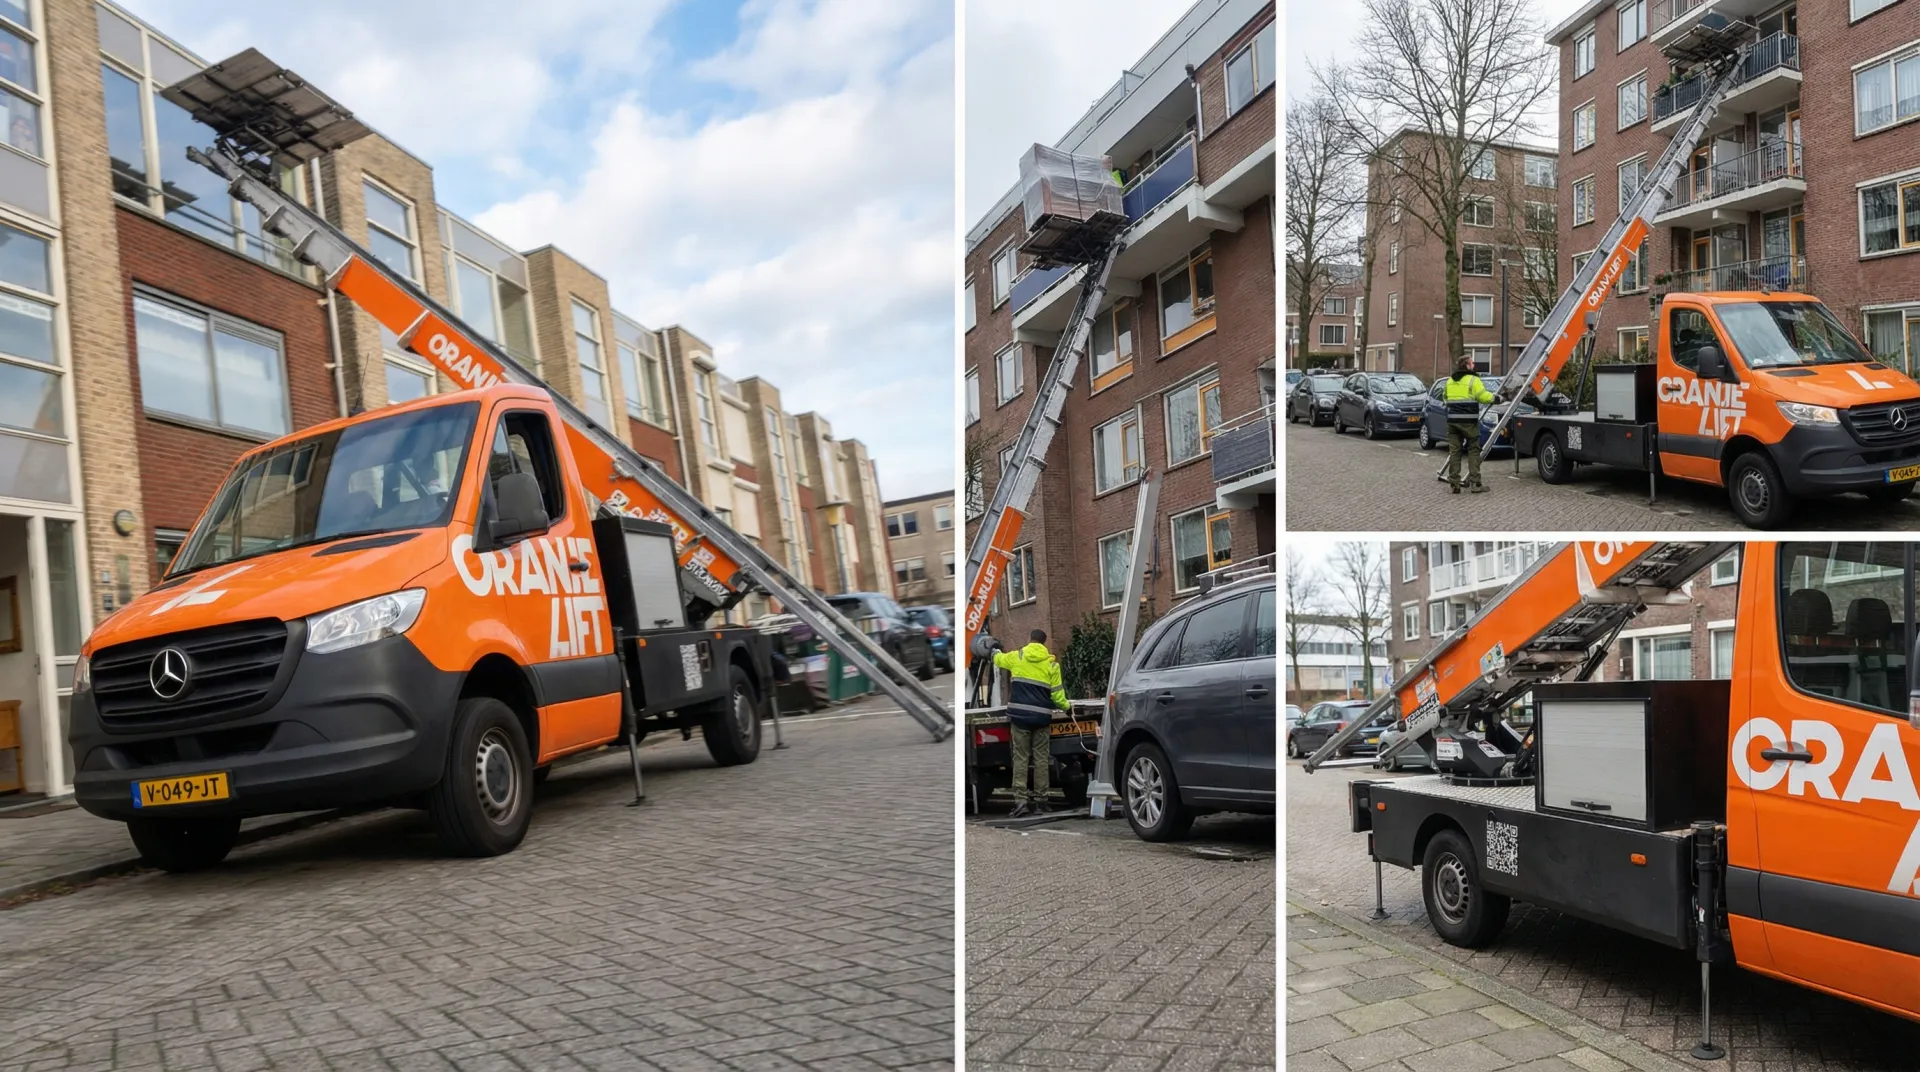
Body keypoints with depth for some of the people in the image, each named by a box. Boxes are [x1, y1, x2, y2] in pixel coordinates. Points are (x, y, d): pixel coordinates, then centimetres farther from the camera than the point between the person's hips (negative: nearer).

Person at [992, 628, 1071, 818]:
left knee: (1020, 758, 3)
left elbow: (998, 659, 25)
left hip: (1020, 715, 0)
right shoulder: (1052, 664, 1)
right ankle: (1040, 801, 9)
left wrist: (995, 651, 49)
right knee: (1041, 759, 6)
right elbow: (1057, 693, 1)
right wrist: (1066, 707, 21)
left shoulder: (1016, 657, 4)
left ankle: (1020, 800, -5)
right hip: (1041, 716, 0)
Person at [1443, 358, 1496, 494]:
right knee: (1473, 450, 3)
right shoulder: (1473, 380, -5)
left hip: (1452, 420, 5)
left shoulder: (1450, 381, 15)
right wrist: (1495, 397, 6)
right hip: (1468, 421, -5)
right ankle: (1474, 483, 0)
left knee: (1454, 451, 5)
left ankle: (1454, 483, 3)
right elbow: (1484, 397, -11)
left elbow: (1446, 398, 22)